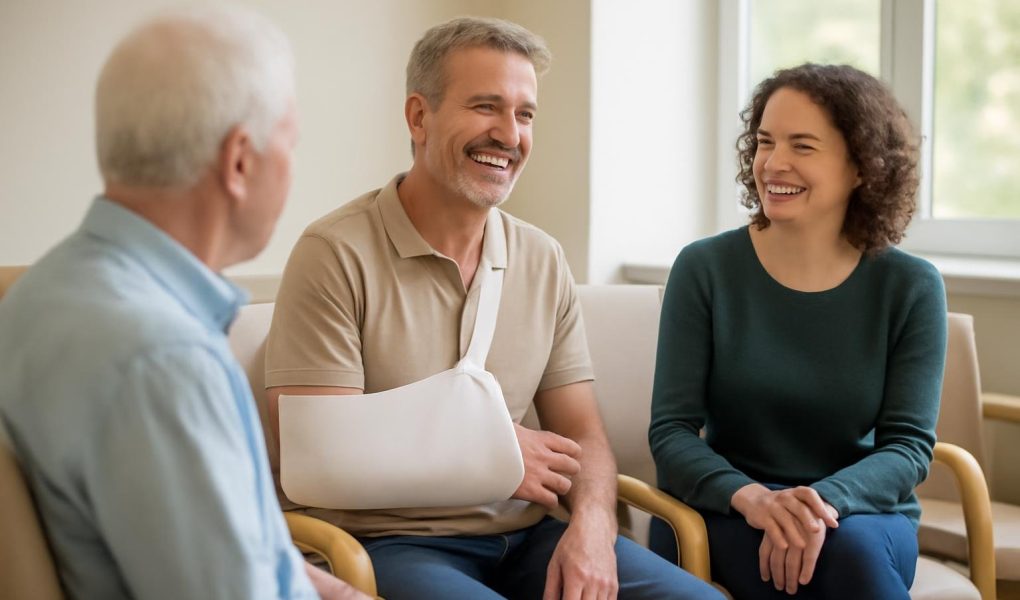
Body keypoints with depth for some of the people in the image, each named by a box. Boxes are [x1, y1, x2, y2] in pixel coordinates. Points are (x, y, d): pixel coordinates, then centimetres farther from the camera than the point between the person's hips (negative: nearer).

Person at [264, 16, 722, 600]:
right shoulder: (336, 253, -9)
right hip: (392, 544, -5)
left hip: (526, 537, 5)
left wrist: (592, 527, -13)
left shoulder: (544, 261, 9)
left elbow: (582, 435, 8)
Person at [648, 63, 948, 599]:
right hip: (725, 514, -1)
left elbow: (909, 444, -5)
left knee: (853, 546, -33)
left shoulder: (910, 288, -1)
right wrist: (751, 496, -27)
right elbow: (671, 430, -7)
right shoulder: (705, 269, -4)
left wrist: (825, 500, -26)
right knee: (837, 555, -32)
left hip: (860, 512, 2)